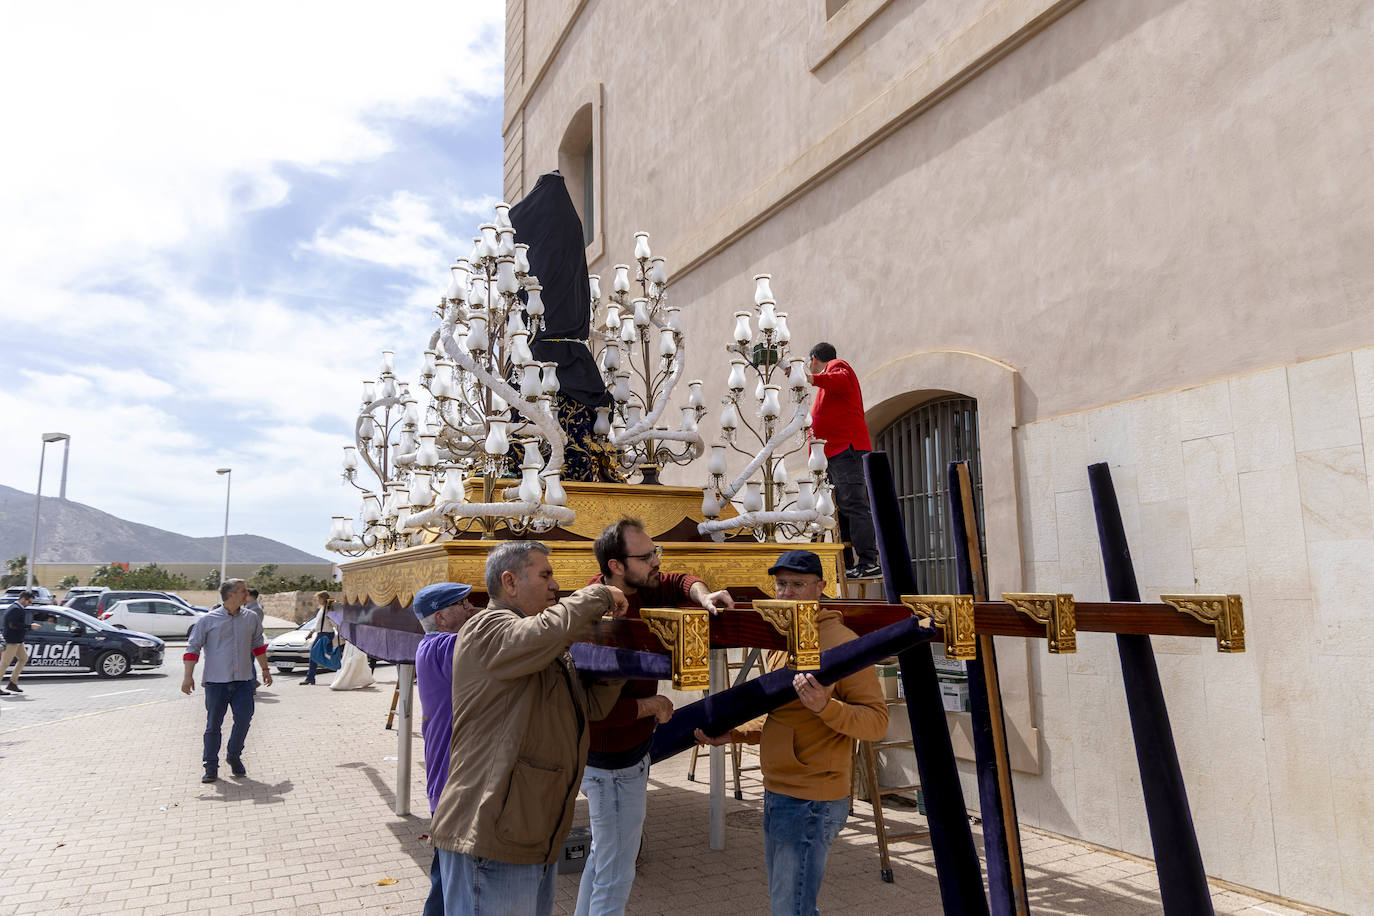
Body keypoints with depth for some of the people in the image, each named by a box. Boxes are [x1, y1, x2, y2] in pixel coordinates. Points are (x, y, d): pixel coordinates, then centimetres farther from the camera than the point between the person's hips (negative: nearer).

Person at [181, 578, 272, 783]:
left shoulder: (251, 618, 10)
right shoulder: (207, 620, -1)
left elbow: (258, 645, 22)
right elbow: (193, 648, 0)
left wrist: (265, 669, 25)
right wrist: (188, 676, -6)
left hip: (243, 681, 3)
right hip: (216, 681, -3)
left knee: (244, 719, -5)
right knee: (213, 724, 2)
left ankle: (234, 756, 18)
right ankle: (211, 766, 15)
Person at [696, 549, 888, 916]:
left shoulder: (841, 642, -15)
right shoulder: (782, 642, 12)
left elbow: (876, 721, -19)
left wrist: (824, 707, -35)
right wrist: (735, 733, 8)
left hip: (810, 803, -9)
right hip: (778, 795, 9)